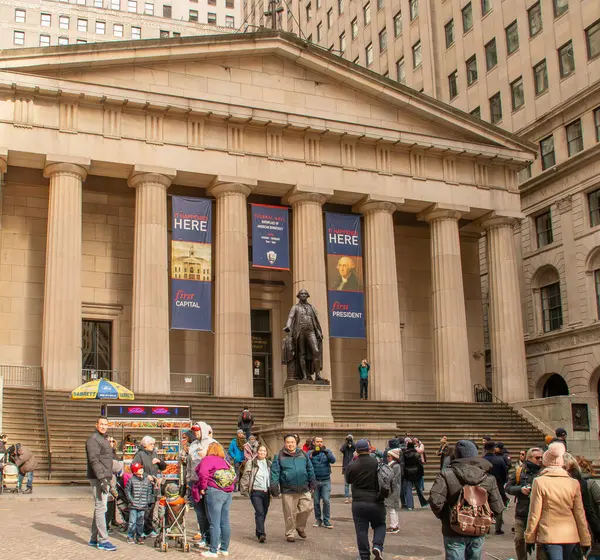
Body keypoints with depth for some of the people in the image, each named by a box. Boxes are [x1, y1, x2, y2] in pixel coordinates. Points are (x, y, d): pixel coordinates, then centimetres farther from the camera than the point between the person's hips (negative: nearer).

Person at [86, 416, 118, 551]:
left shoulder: (104, 439, 20)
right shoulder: (93, 439, -11)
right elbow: (94, 460, -20)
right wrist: (101, 478, -26)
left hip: (105, 478, 10)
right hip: (98, 479, -10)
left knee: (99, 508, 13)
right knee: (101, 508, -10)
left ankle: (94, 539, 19)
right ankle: (103, 540, -9)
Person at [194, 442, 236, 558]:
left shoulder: (208, 459, -3)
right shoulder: (224, 461, 18)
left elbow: (203, 473, -18)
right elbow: (234, 476, 17)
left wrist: (202, 488, -8)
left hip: (214, 492, -7)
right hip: (228, 493, 7)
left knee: (214, 523, -4)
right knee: (225, 522, 11)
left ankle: (213, 551, -1)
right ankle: (224, 549, 18)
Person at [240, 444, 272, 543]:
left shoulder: (269, 464, 13)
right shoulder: (251, 463, -1)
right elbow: (245, 477, -2)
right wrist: (244, 490, -8)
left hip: (267, 492, 5)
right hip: (256, 492, -4)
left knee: (264, 513, 9)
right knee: (259, 512, -16)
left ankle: (259, 532, 25)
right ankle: (261, 534, -18)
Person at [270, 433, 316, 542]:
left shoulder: (303, 454, 10)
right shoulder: (280, 457, 1)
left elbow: (310, 469, 16)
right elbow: (275, 472, -2)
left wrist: (312, 482, 15)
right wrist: (274, 485, -11)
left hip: (304, 489, 3)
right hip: (288, 491, -3)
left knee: (307, 508, -2)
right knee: (290, 513, 1)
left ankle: (300, 527, 23)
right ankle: (289, 534, 18)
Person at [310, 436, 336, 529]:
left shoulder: (327, 451, 5)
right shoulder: (310, 453, 4)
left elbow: (333, 460, -11)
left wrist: (326, 452, -27)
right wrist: (312, 455, -25)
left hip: (326, 480, 0)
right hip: (315, 480, 0)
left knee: (326, 501, -7)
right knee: (316, 502, 6)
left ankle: (326, 521, 3)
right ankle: (318, 519, 19)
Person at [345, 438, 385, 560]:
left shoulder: (352, 465, -8)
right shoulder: (377, 462, -8)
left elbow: (348, 480, 9)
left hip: (358, 503, 0)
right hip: (376, 503, 0)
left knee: (361, 530, 8)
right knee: (380, 525, 18)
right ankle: (377, 545, -4)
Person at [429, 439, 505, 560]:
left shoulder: (446, 476, -14)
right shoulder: (488, 478, -4)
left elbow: (435, 502, -24)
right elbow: (497, 508, -7)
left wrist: (443, 516, -4)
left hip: (454, 533, -3)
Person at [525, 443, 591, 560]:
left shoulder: (539, 482, -9)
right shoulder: (574, 483, -1)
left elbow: (534, 514, -7)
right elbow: (580, 515, 3)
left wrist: (530, 538, 3)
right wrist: (585, 541, 12)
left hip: (549, 535, -4)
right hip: (570, 536, 4)